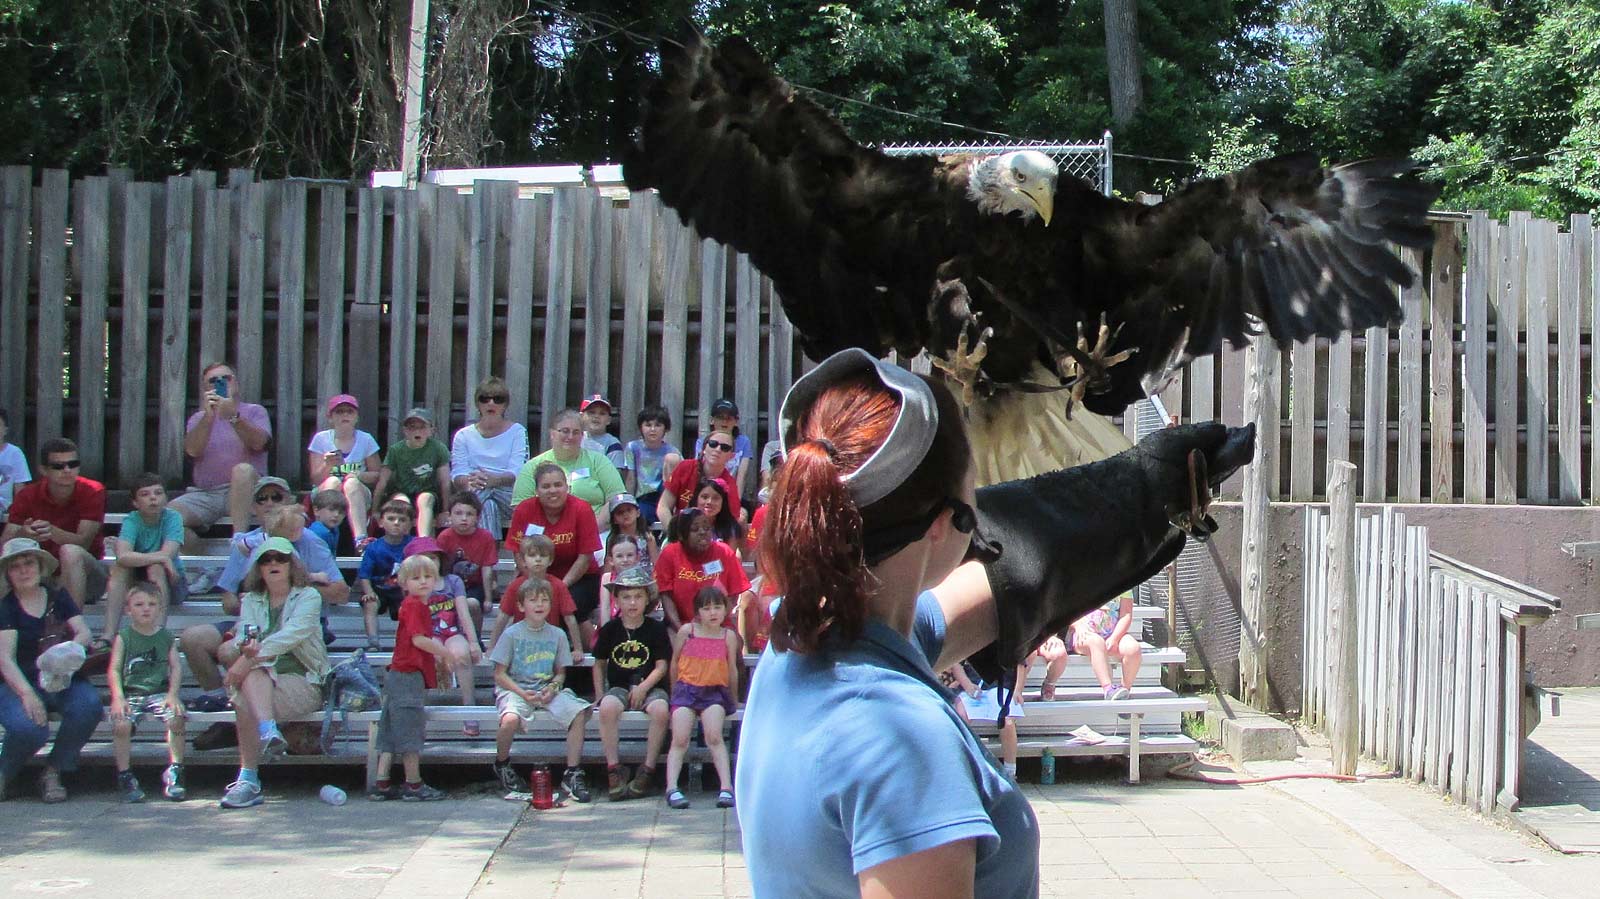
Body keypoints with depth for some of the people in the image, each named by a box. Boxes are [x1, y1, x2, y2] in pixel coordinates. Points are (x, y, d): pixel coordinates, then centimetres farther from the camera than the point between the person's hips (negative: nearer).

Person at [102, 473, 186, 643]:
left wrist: (139, 558, -22)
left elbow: (168, 554, -29)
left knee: (156, 567, -31)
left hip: (171, 584, -1)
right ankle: (109, 635, -34)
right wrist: (161, 558, -37)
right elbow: (123, 557, -32)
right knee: (120, 566, -27)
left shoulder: (173, 518, -13)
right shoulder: (132, 521, -12)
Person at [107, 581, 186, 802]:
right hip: (131, 694, 0)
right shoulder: (123, 637, 8)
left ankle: (174, 773, -14)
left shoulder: (166, 636, 12)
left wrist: (172, 694, -11)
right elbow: (114, 669, 1)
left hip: (160, 692, 1)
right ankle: (125, 776, -13)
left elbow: (176, 667, 5)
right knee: (121, 724, -29)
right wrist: (118, 698, -14)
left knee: (175, 718, -28)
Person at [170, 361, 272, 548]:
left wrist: (233, 417, -23)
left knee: (243, 469, -37)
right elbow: (193, 451, -3)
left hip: (243, 491, -2)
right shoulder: (198, 418, 18)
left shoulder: (254, 411, 12)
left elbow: (258, 443, -10)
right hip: (204, 493, 3)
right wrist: (208, 417, -14)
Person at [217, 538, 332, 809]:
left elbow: (293, 634, -16)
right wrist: (245, 648, -30)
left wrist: (250, 656, -28)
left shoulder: (308, 597, 4)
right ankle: (269, 732, -50)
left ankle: (248, 779, -30)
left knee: (244, 701, -31)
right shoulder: (251, 601, 17)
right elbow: (244, 635, -3)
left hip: (302, 681, -3)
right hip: (262, 679, 3)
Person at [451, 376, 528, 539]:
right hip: (474, 495, 0)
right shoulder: (463, 436, 17)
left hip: (509, 495, 0)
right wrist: (469, 481, -21)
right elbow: (457, 474, 4)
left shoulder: (517, 431, 12)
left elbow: (518, 472, -3)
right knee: (486, 504, -34)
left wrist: (494, 479, -24)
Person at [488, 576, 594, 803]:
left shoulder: (557, 635, 8)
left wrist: (552, 688, -10)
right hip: (515, 690, -3)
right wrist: (522, 693, -16)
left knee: (579, 713, -24)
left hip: (548, 691, 3)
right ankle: (502, 765, -2)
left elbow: (560, 672, 13)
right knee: (510, 719, -35)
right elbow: (500, 674, -2)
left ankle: (572, 773, -13)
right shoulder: (512, 634, -1)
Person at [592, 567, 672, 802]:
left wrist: (643, 688, -16)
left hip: (650, 686, -1)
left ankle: (648, 770, -21)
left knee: (660, 709, -34)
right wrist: (600, 695, 3)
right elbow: (599, 664, 14)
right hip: (618, 687, 1)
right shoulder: (609, 630, 7)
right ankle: (614, 769, -24)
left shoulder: (656, 629, 2)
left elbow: (662, 666, -2)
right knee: (608, 708, -33)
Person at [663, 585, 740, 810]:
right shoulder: (687, 631, 3)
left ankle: (726, 787, -23)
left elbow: (732, 670, 12)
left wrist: (733, 699, 18)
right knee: (680, 739, -13)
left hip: (715, 691, 0)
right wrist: (675, 690, 17)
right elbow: (675, 662, 13)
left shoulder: (728, 636, 4)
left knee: (714, 736, -21)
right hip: (687, 688, 0)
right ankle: (672, 788, -18)